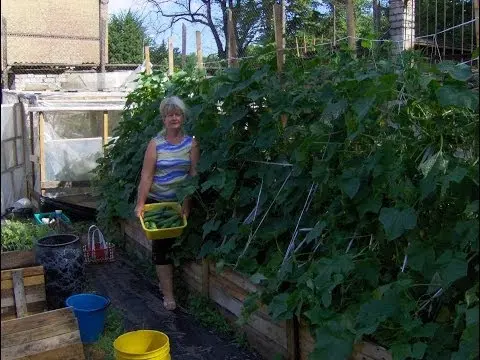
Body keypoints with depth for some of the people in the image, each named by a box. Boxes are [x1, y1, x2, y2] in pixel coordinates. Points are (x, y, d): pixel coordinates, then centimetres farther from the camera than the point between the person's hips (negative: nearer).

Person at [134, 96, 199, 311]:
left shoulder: (191, 143, -3)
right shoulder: (156, 144, -7)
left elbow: (194, 175, -7)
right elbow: (146, 176, -11)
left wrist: (187, 202, -14)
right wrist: (140, 203, -19)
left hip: (180, 202, 2)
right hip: (157, 202, -2)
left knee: (174, 243, 13)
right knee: (161, 245, 0)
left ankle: (164, 281, 33)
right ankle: (168, 293, 5)